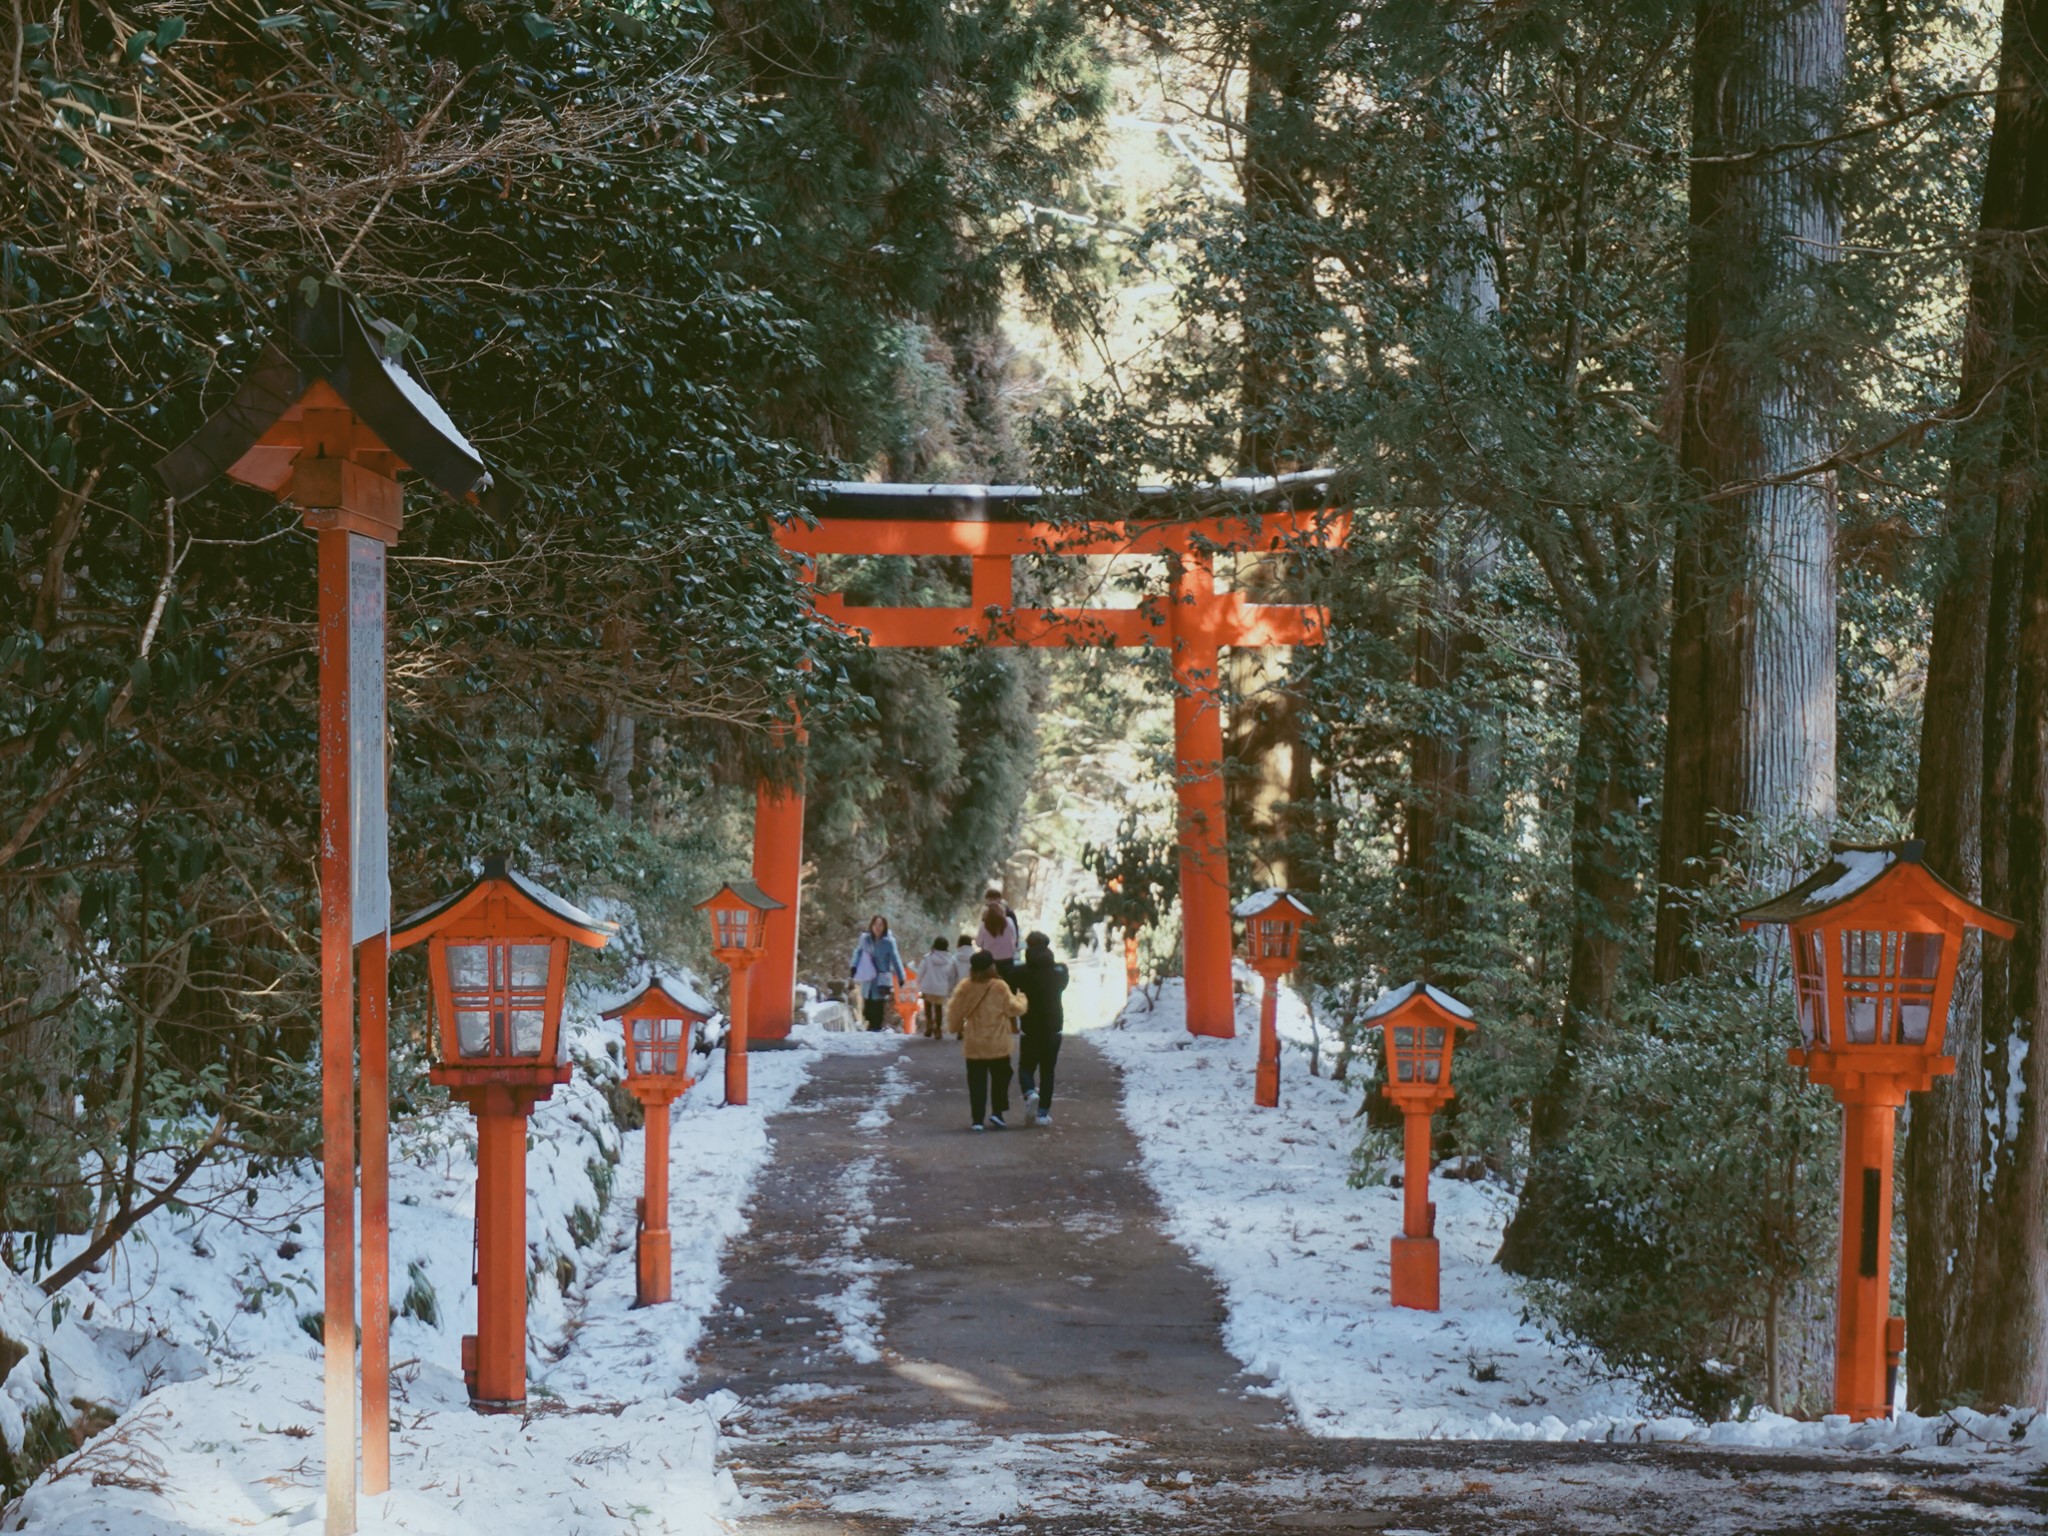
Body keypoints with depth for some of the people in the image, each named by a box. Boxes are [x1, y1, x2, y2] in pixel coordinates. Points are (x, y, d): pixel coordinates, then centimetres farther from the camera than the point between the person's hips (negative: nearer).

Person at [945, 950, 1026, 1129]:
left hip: (974, 1045, 2)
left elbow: (955, 1011, 2)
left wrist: (955, 1027, 21)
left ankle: (977, 1119, 3)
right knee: (1000, 1077, 16)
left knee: (976, 1081, 6)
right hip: (997, 1044, -2)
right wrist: (1021, 1000, 14)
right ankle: (997, 1112, 7)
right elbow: (1014, 1008, -9)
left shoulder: (965, 987, -5)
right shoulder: (1000, 987, -14)